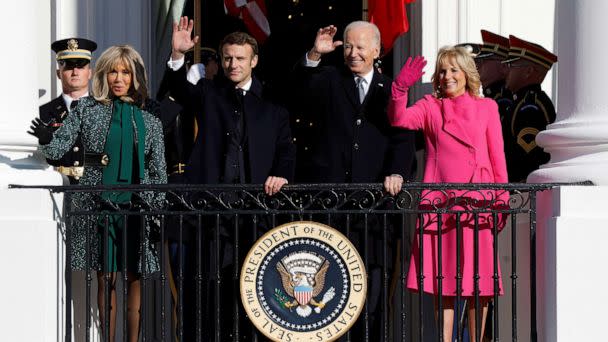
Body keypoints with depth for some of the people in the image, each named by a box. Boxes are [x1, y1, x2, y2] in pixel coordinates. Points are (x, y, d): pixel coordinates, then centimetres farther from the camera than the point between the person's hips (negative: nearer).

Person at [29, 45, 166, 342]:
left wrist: (157, 209, 4)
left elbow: (158, 170, 10)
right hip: (98, 204, -1)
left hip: (137, 206, 1)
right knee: (106, 277, 0)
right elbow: (58, 148, 1)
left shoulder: (149, 119, 8)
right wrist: (46, 139, -21)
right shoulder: (88, 109, 5)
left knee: (134, 278, 3)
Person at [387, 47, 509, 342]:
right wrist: (401, 87, -22)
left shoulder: (486, 108, 11)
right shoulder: (430, 107, 10)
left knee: (480, 281, 2)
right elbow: (398, 119, -7)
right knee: (444, 282, 0)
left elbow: (497, 157, 10)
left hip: (478, 203, 0)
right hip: (440, 204, 0)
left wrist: (502, 198, 3)